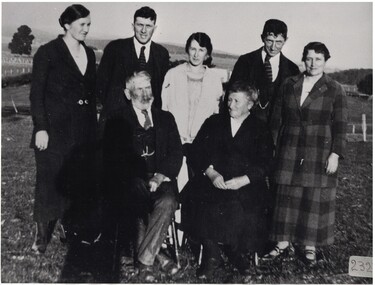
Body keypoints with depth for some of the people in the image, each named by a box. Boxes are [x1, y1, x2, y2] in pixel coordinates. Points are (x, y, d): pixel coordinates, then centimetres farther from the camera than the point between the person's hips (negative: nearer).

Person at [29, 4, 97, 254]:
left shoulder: (89, 53, 11)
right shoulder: (48, 52, -6)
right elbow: (37, 93, -8)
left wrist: (93, 128, 11)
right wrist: (41, 128, -14)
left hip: (83, 130, 5)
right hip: (55, 129, -5)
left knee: (80, 179, 8)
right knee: (50, 180, 1)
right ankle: (42, 236, 14)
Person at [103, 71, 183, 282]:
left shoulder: (165, 118, 17)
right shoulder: (117, 121, 9)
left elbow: (176, 153, 8)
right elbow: (114, 158, -2)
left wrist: (161, 176, -11)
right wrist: (143, 179, -16)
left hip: (161, 177, 2)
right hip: (132, 180, -1)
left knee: (167, 201, -30)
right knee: (139, 204, -33)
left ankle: (145, 259, -18)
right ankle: (157, 255, -15)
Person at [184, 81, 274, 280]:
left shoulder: (260, 130, 12)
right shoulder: (213, 123, 17)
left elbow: (264, 164, 2)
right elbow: (197, 153, 7)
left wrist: (243, 180, -15)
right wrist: (211, 173, -10)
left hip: (245, 185, -1)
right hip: (212, 180, 1)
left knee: (240, 206, -31)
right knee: (208, 203, -31)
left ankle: (236, 252, -5)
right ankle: (211, 256, -16)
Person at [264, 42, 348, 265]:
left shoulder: (335, 90, -1)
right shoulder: (289, 85, 7)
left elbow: (340, 126, -3)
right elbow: (277, 119, 10)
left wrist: (335, 155, -10)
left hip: (319, 155, -2)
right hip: (290, 153, 3)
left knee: (315, 199, 3)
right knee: (287, 196, 6)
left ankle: (310, 246, 15)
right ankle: (283, 242, 16)